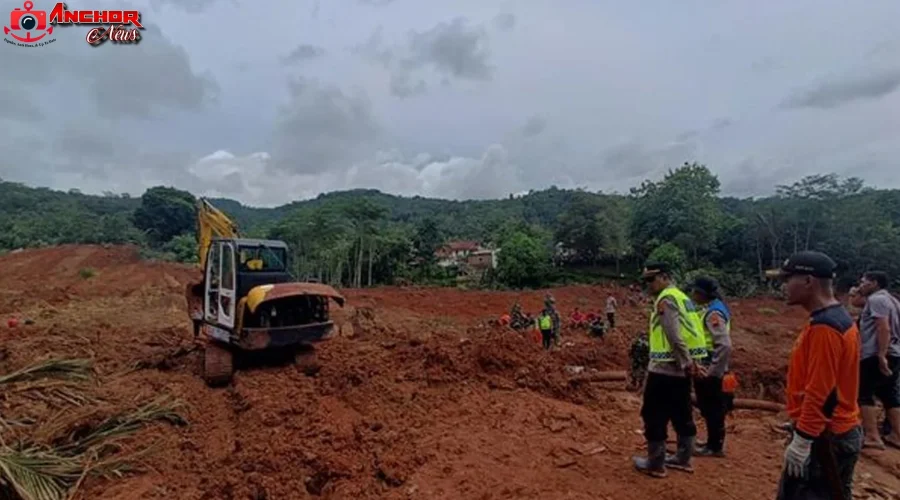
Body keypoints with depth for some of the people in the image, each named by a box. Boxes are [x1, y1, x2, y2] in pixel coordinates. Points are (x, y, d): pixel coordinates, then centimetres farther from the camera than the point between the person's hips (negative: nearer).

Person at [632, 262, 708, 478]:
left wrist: (687, 363, -17)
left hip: (665, 368, -10)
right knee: (682, 414, 17)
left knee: (655, 416, 1)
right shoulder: (682, 297, 16)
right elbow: (686, 332, 14)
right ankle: (683, 458, 27)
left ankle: (655, 463, 8)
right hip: (680, 368, 10)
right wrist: (690, 362, 11)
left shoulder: (666, 299, -14)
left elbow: (674, 336, -22)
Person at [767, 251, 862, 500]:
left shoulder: (824, 327, -22)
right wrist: (800, 427, 21)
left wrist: (801, 440, -20)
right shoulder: (836, 319, 10)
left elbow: (819, 391, -24)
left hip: (823, 438, -10)